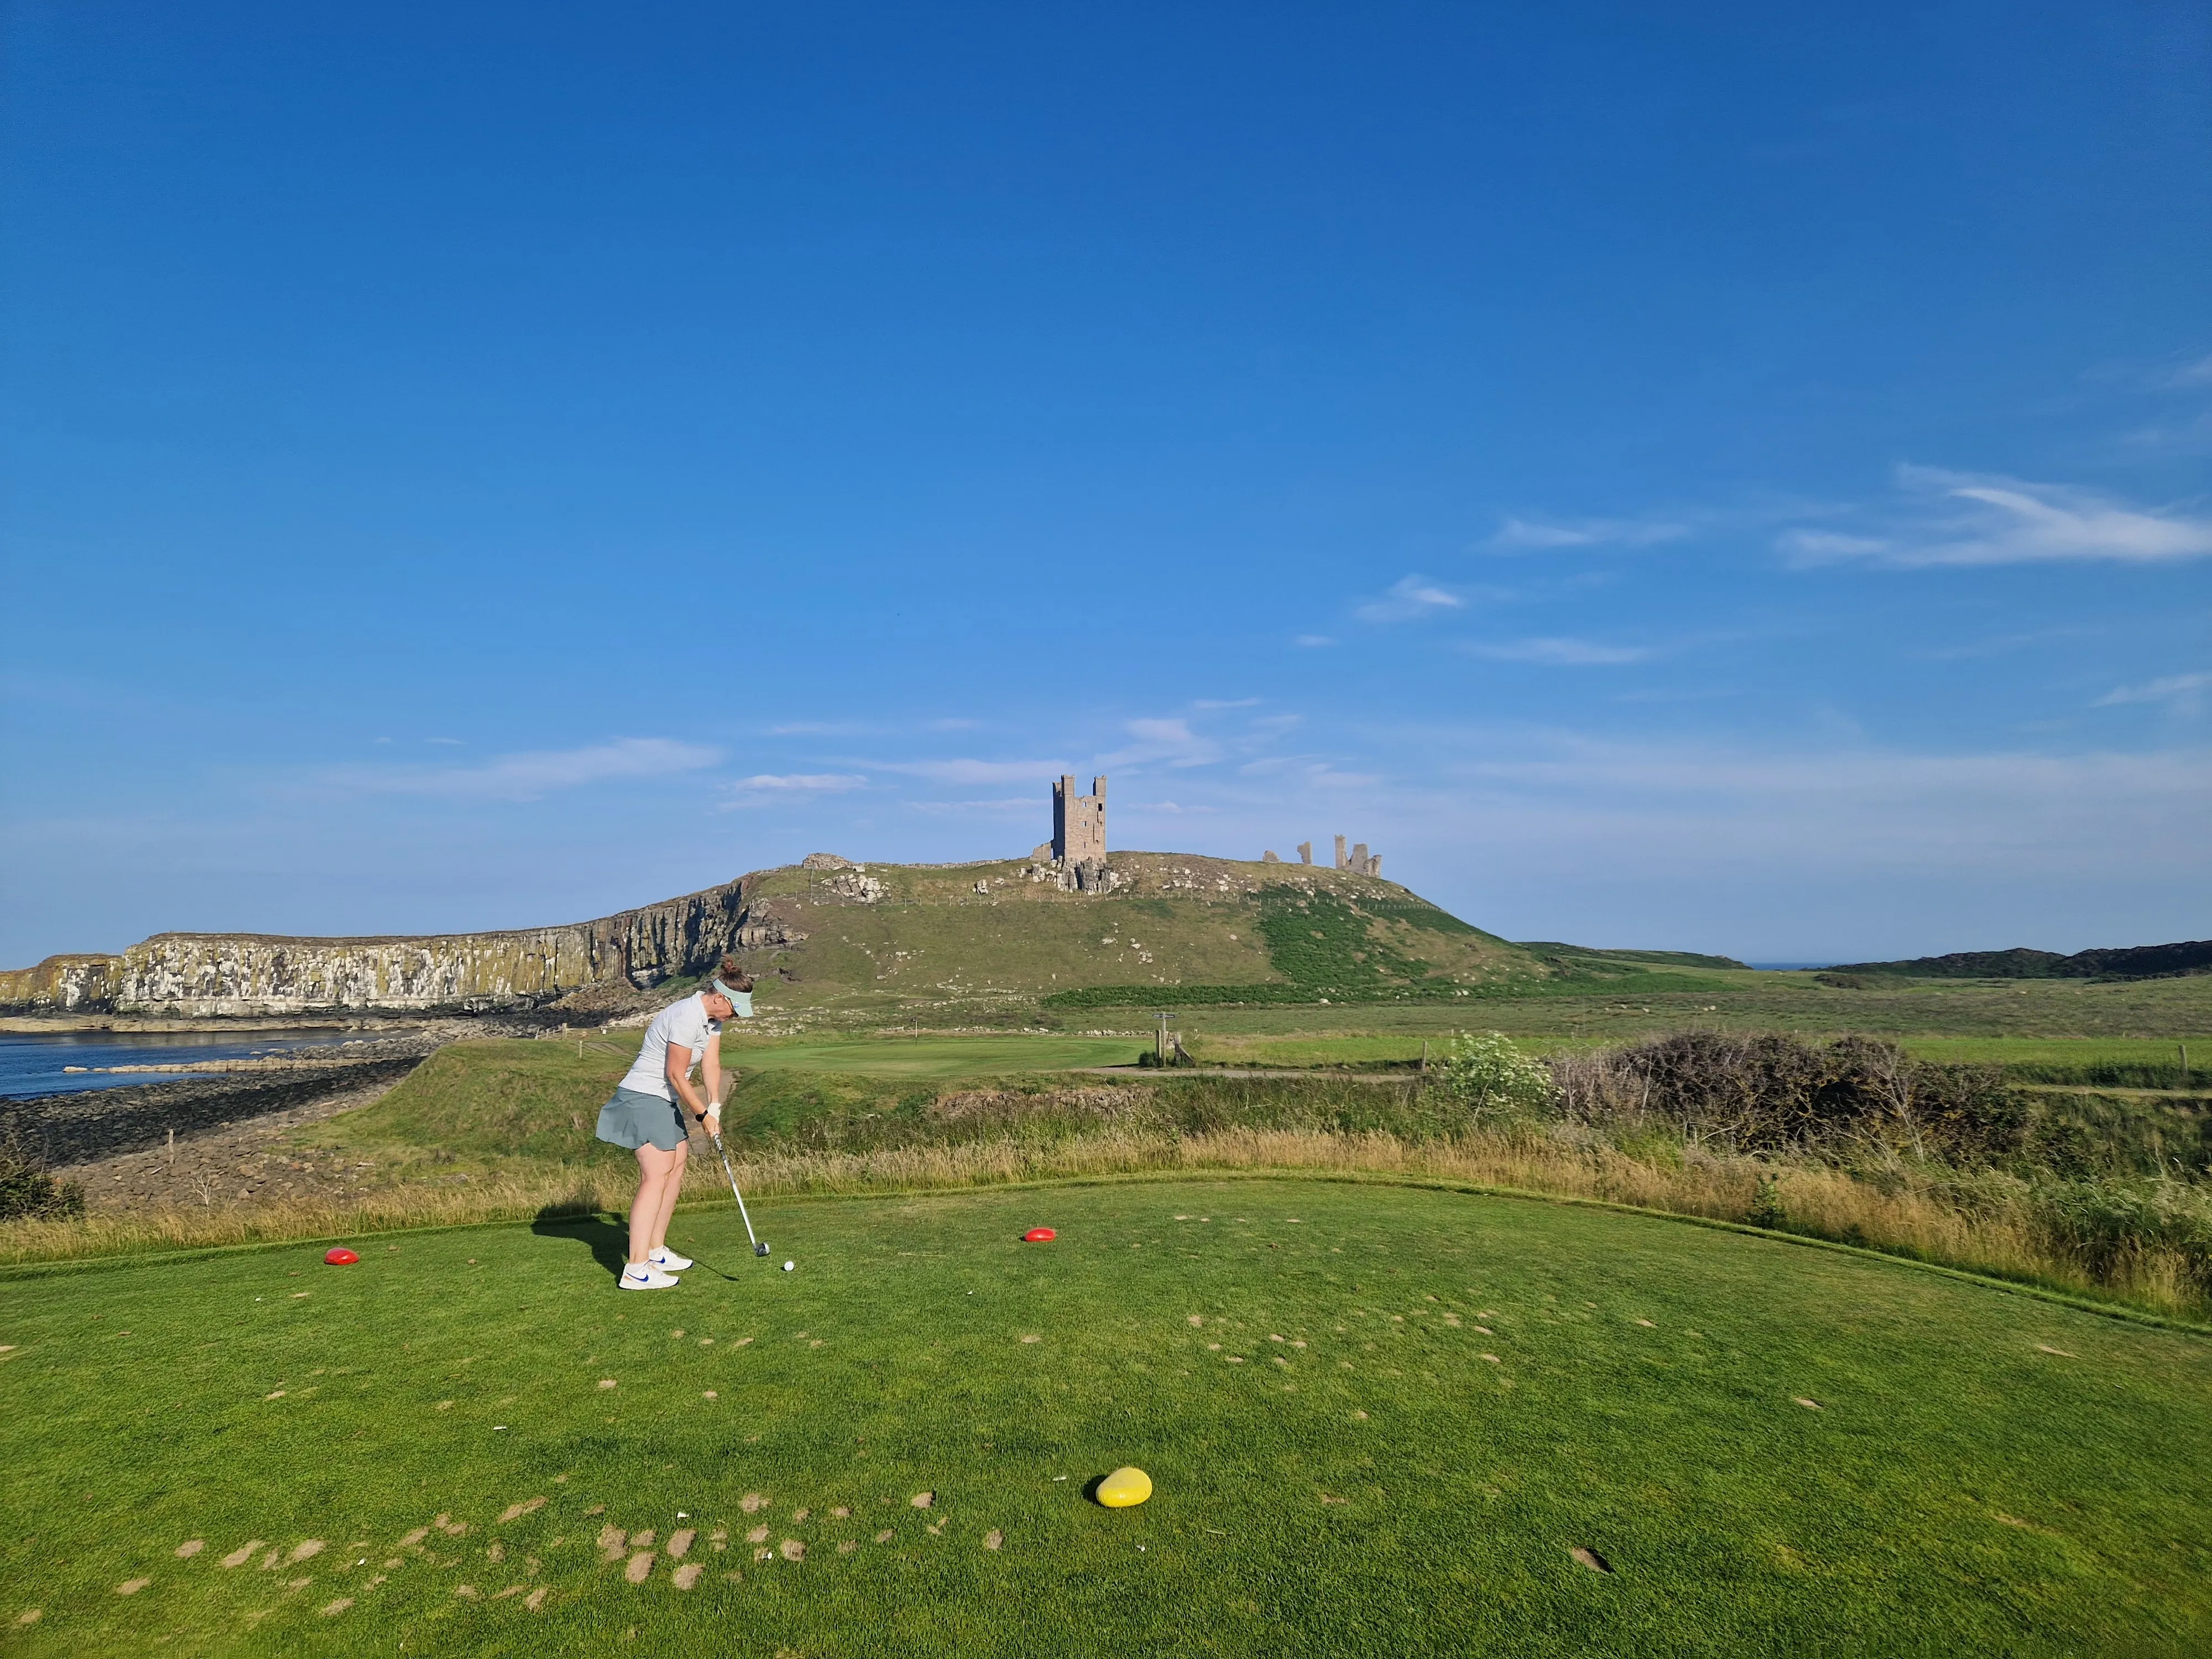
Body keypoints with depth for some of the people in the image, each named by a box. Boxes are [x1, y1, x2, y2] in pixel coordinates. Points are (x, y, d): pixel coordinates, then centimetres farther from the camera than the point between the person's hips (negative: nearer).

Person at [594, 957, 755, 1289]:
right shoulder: (686, 1018, -25)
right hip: (643, 1098, -11)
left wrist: (714, 1107, -8)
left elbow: (711, 1064, 4)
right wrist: (703, 1114, -10)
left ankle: (657, 1252, 23)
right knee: (656, 1176, -17)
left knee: (677, 1167, 14)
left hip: (665, 1102, 11)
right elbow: (676, 1076, -20)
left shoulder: (713, 1017, 6)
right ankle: (636, 1270, -21)